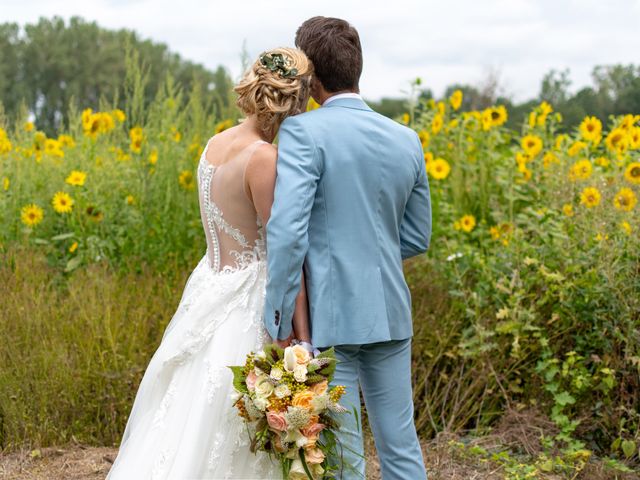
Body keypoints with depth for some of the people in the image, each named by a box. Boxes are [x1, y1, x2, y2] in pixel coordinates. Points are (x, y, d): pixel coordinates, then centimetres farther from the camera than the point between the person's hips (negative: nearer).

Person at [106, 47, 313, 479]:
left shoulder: (215, 145, 6)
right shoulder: (264, 158, -18)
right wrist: (304, 339, -15)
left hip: (209, 291, 8)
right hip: (250, 303, -8)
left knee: (189, 419, 16)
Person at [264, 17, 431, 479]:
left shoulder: (302, 132, -11)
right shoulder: (406, 139, 7)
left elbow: (286, 228, -21)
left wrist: (280, 318, -15)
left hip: (329, 315, -6)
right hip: (389, 313, 6)